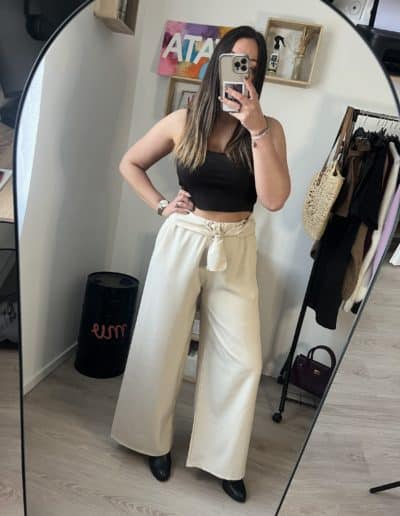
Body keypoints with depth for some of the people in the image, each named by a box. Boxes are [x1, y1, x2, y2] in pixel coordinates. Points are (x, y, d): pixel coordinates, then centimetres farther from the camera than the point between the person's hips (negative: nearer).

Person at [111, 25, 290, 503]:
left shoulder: (269, 129, -2)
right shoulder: (183, 121, -2)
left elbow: (275, 199, -16)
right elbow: (130, 164, 10)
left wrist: (257, 128, -21)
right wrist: (161, 205, -2)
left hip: (236, 251, 1)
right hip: (182, 242, 0)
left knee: (242, 358, 4)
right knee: (162, 345, 10)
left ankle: (224, 458, 27)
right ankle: (154, 440, 36)